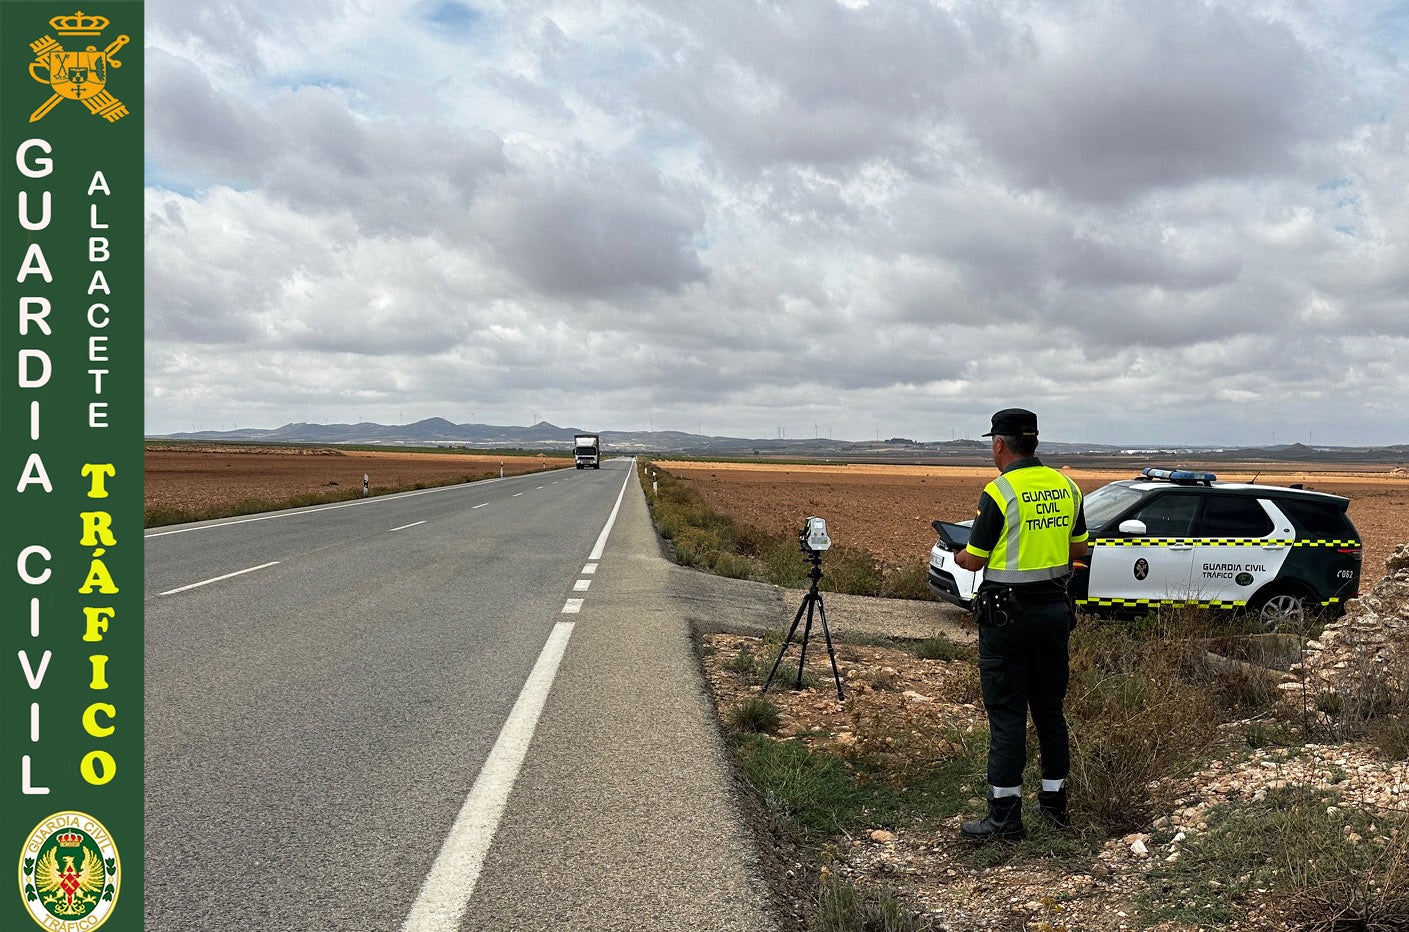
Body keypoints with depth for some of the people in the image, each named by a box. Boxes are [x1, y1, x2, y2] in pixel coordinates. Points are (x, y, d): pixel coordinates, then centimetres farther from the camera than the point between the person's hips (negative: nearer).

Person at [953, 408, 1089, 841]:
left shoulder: (999, 492, -15)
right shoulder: (1067, 487, 4)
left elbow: (975, 559, -10)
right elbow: (1078, 549, 13)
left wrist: (959, 556, 12)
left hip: (1008, 614, -6)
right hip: (1055, 608, 6)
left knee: (1007, 713, -1)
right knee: (1050, 708, 16)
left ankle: (1006, 816, 3)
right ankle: (1055, 800, 25)